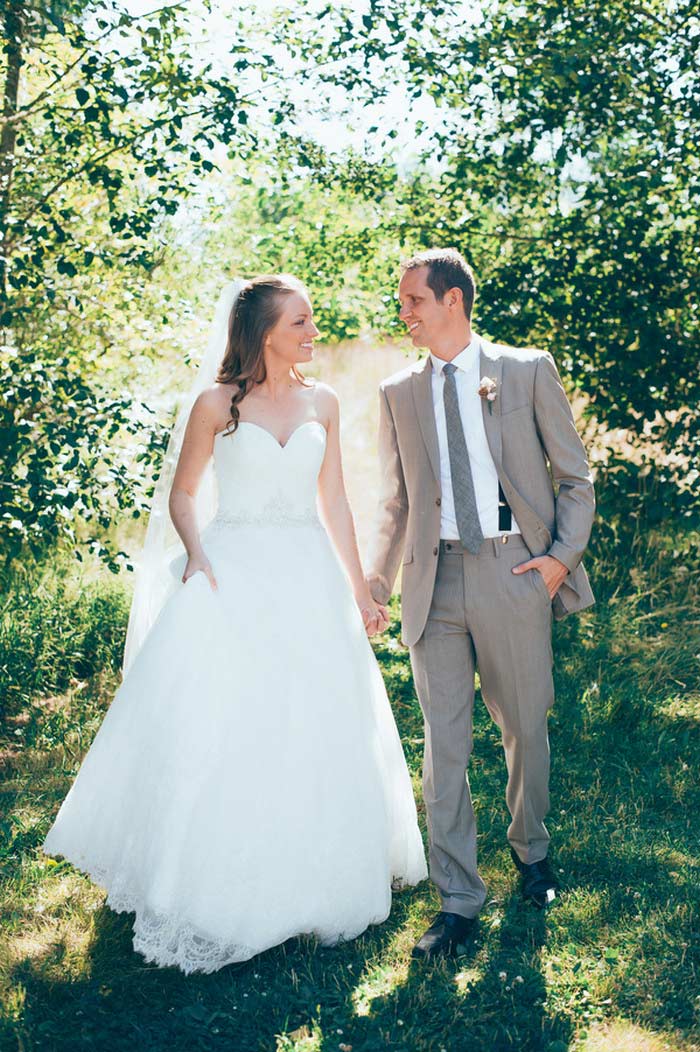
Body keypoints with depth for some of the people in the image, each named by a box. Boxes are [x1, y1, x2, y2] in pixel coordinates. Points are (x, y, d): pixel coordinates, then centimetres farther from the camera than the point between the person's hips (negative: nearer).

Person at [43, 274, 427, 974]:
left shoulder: (322, 403, 8)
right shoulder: (218, 404, -2)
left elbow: (335, 503, 11)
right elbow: (182, 494, 4)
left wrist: (358, 590, 11)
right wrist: (195, 553, -14)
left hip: (308, 580, 3)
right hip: (233, 575, -3)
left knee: (316, 736, 6)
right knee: (217, 728, -3)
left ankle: (314, 886, 20)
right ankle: (216, 894, 11)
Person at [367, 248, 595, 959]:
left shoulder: (528, 370, 4)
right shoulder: (399, 393, 11)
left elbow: (575, 475, 5)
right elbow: (395, 501, 14)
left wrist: (562, 555, -7)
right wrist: (373, 587, 8)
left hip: (513, 573, -2)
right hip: (435, 580, 2)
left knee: (525, 728, 9)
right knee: (444, 743, 1)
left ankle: (530, 849, 36)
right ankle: (458, 900, 11)